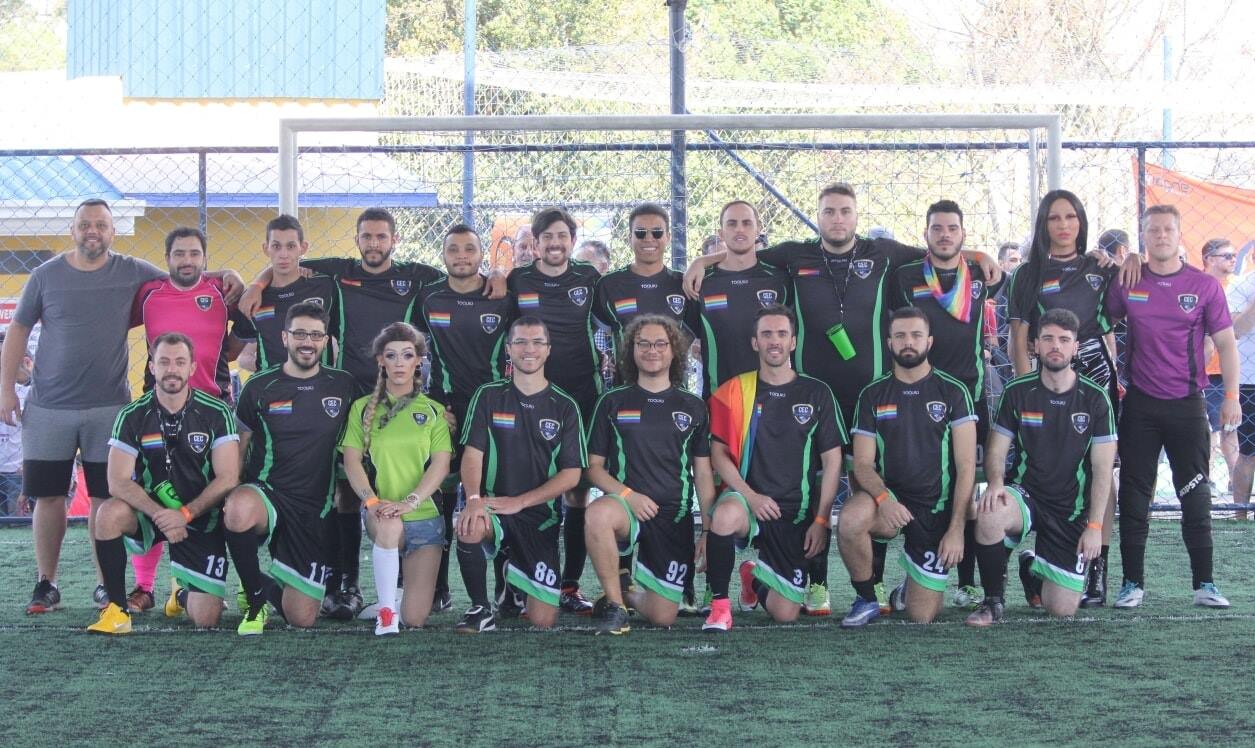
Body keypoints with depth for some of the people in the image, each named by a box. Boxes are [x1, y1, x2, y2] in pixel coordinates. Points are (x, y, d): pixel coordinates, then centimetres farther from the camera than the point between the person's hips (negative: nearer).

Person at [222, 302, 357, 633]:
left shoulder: (344, 386, 6)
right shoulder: (260, 387, 2)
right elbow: (239, 446, 7)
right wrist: (229, 494, -3)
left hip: (313, 510, 2)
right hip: (266, 494, -2)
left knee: (302, 618, -3)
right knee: (239, 510, -41)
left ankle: (271, 586, 35)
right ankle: (255, 598, -15)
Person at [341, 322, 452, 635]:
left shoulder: (433, 411, 9)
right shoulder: (363, 408, 8)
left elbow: (441, 464, -2)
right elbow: (351, 460, -1)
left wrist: (410, 501, -19)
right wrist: (371, 500, -19)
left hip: (425, 516, 1)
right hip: (380, 514, -1)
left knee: (415, 619, -6)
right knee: (390, 525, -41)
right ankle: (385, 609, -24)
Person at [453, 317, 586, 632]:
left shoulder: (564, 406, 5)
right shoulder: (489, 396, 5)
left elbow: (571, 475, 0)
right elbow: (472, 455, -3)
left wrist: (519, 502, -12)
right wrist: (474, 499, -24)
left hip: (541, 516, 1)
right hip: (493, 508, -1)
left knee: (543, 621, -6)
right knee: (469, 528, -39)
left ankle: (516, 573, 30)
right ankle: (481, 609, -14)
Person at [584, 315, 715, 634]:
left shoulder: (693, 407, 11)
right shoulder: (612, 403, 7)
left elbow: (703, 473, 10)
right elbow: (594, 466, 4)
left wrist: (710, 530, 1)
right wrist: (627, 494, -15)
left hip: (675, 517, 2)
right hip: (626, 509, -2)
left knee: (663, 617, -6)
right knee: (598, 513, -40)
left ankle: (630, 591, 30)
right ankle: (615, 605, -22)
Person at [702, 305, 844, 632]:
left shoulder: (817, 394, 4)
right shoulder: (734, 391, 2)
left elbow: (832, 461, 4)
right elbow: (718, 453, 0)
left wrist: (821, 520, -4)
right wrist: (750, 496, -16)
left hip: (796, 515, 2)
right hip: (746, 499, -2)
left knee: (785, 613, -3)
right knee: (725, 516, -40)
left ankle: (756, 577, 33)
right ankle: (719, 604, -19)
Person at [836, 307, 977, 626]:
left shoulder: (953, 392, -2)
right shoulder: (873, 395, 4)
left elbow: (966, 466, -6)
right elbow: (863, 464, -1)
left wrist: (956, 528, -14)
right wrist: (883, 498, -23)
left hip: (937, 510, -1)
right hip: (890, 500, 1)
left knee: (922, 616, -5)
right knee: (850, 520, -36)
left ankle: (910, 589, 34)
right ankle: (866, 600, -10)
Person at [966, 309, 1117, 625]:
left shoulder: (1095, 398, -3)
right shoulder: (1018, 392, -1)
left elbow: (1102, 468, -4)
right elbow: (996, 451, 1)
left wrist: (1094, 525, -11)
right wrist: (995, 483, -22)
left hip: (1072, 510, 0)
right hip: (1024, 494, 0)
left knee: (1063, 609, -6)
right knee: (989, 514, -38)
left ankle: (1033, 567, 30)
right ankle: (992, 601, -15)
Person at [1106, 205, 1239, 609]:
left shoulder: (1205, 285, 0)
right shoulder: (1126, 283, 2)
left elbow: (1225, 343, 2)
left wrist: (1231, 396, -5)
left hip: (1187, 404, -1)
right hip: (1139, 404, 1)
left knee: (1195, 495, 2)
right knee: (1134, 495, 4)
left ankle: (1205, 584, 9)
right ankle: (1133, 583, 11)